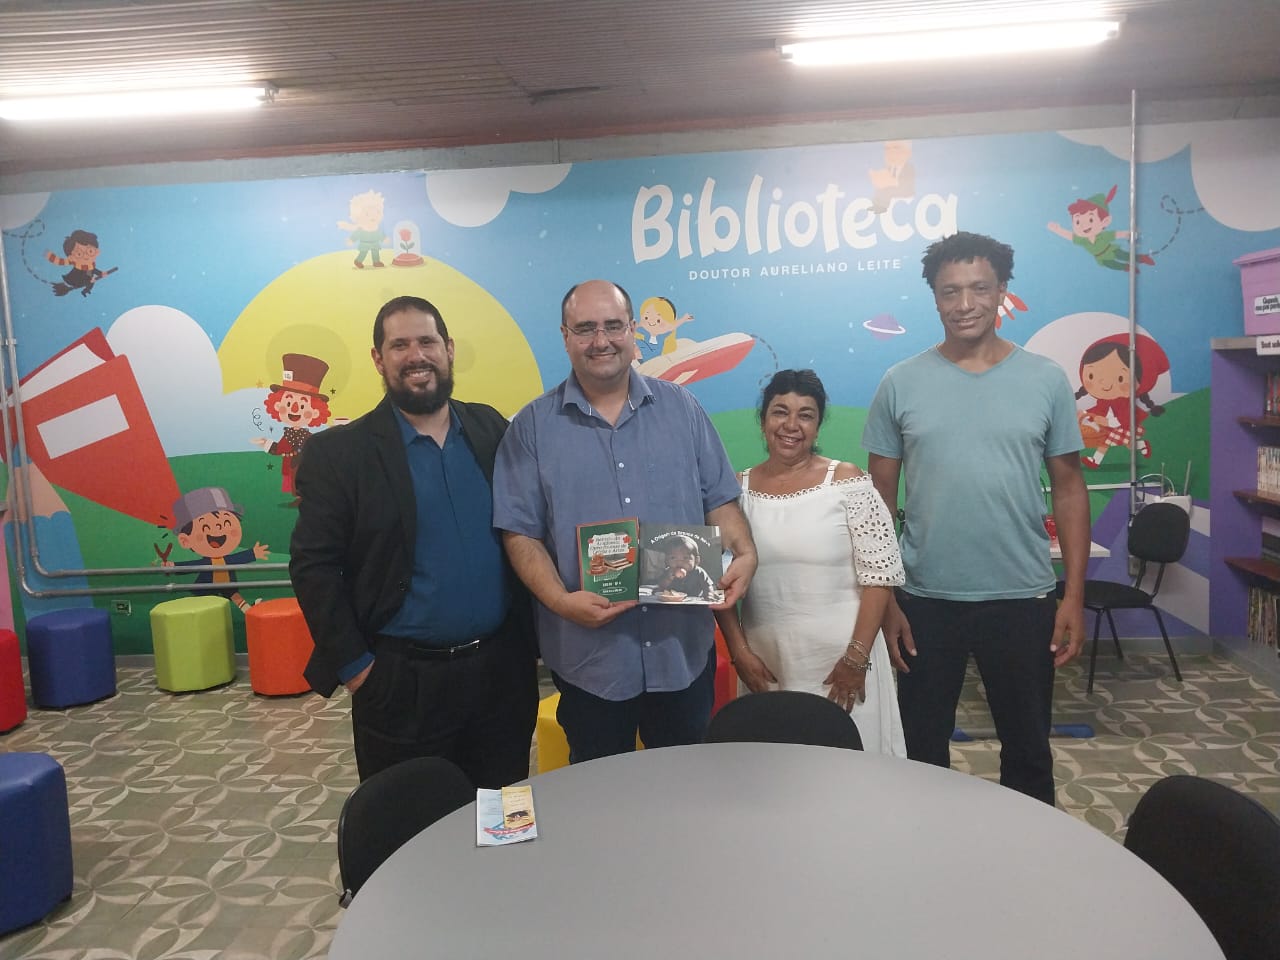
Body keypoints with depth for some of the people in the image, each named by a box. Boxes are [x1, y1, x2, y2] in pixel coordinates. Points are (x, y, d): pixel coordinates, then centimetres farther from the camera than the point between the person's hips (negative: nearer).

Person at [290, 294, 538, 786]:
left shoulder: (491, 428, 4)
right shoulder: (336, 452, -7)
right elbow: (314, 567, -7)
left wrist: (529, 632, 5)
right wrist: (353, 666, -10)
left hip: (503, 670, 3)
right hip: (401, 683, -3)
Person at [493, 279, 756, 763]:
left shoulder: (681, 409, 4)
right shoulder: (532, 428, -2)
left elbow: (719, 501, 5)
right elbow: (520, 533, -5)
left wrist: (744, 555, -13)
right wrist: (561, 601, -19)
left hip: (684, 648, 2)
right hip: (588, 655, -1)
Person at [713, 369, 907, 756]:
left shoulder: (847, 482, -5)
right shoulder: (738, 490, 3)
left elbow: (879, 575, -7)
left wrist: (856, 658, -11)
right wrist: (739, 651, -2)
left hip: (840, 656, -2)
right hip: (764, 661, 3)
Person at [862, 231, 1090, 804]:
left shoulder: (1046, 380, -1)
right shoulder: (901, 384, -2)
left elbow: (1069, 490, 3)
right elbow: (878, 500, 0)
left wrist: (1074, 596, -2)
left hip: (1022, 600, 1)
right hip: (926, 601, 0)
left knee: (1028, 751, 16)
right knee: (921, 752, 13)